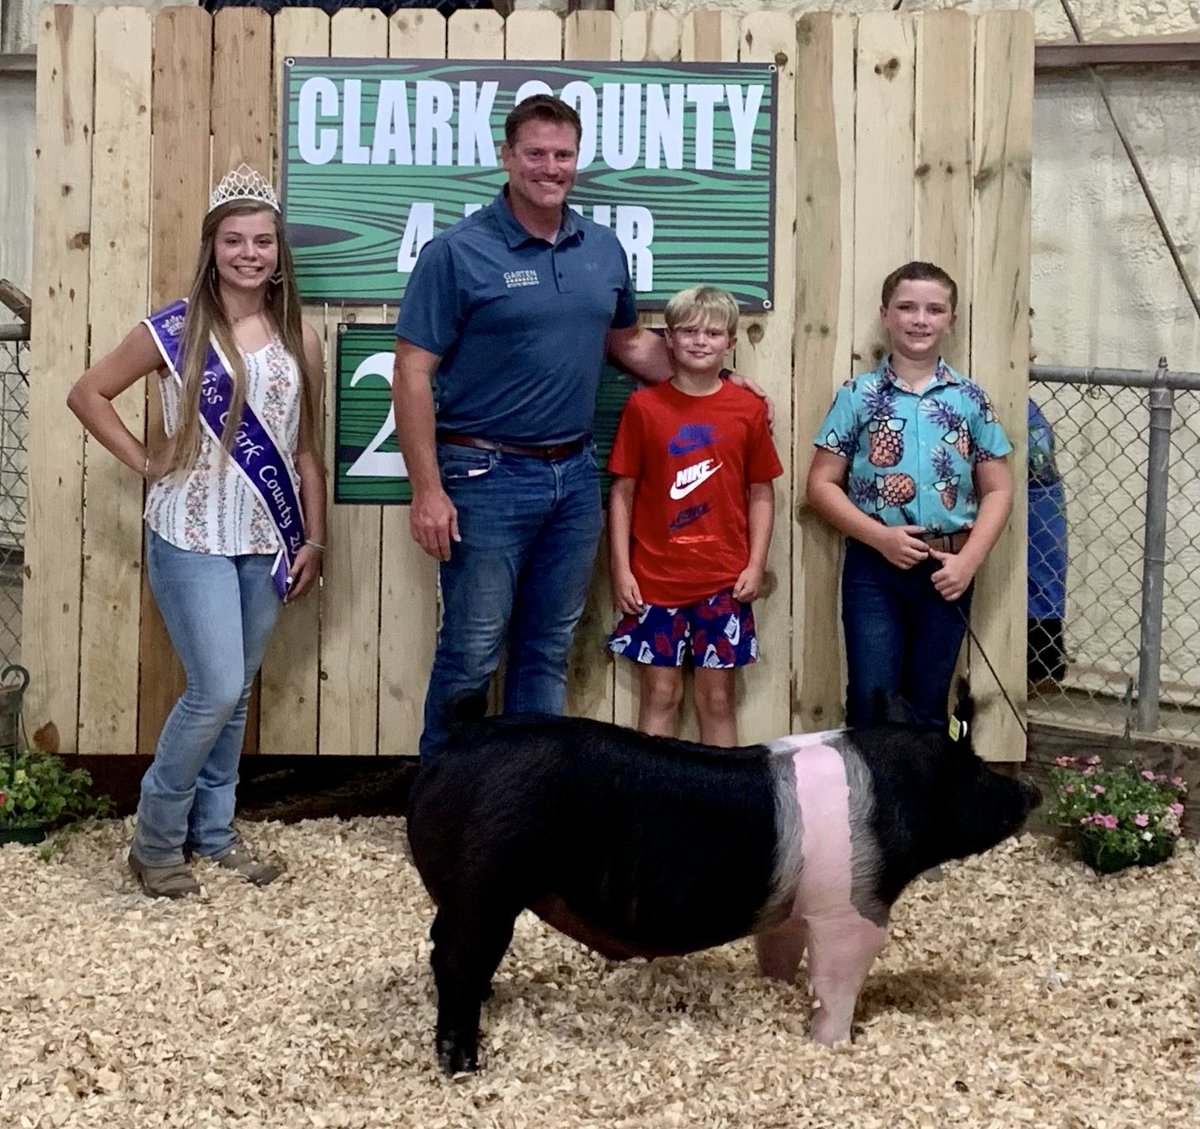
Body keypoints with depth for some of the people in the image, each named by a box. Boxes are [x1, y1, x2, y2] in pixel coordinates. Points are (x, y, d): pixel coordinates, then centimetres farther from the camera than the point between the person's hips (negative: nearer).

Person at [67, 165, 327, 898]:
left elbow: (306, 451, 8)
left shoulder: (300, 341, 4)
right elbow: (88, 394, 2)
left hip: (266, 543, 4)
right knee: (215, 691, -10)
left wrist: (313, 541, 5)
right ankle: (157, 837, 9)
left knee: (236, 694, 12)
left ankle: (214, 829, 28)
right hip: (192, 540, -4)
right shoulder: (175, 331, -7)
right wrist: (145, 460, -4)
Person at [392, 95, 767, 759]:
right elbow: (413, 374, -11)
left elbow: (627, 340, 24)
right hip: (488, 476, -5)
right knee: (471, 657, 0)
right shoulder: (458, 252, -9)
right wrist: (428, 491, -16)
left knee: (548, 653, 14)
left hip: (575, 476, 5)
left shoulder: (604, 250, 8)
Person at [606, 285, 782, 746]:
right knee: (661, 693, 4)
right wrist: (621, 569, -4)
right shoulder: (643, 407, -1)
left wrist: (756, 565, -1)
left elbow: (761, 493, 7)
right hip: (654, 579, -1)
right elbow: (622, 492, 1)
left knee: (717, 697, 7)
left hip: (723, 581, 1)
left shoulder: (748, 409, 2)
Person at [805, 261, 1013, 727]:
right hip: (874, 570, -1)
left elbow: (998, 490, 4)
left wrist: (968, 560, -9)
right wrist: (881, 536, -14)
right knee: (871, 705, -2)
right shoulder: (857, 395, 0)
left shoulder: (971, 400, 4)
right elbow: (822, 484, -2)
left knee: (928, 708, 10)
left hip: (946, 571, 2)